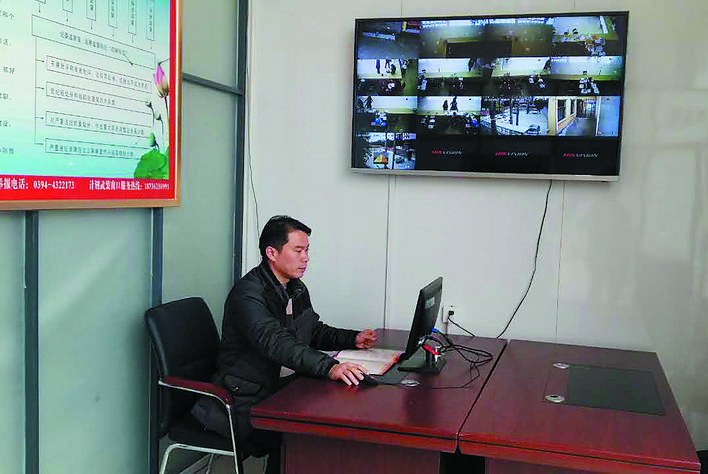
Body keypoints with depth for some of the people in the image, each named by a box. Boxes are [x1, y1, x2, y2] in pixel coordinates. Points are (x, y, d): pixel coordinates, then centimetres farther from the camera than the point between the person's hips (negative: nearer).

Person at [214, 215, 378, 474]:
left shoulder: (297, 289, 11)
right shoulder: (248, 293, -18)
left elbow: (316, 331, 23)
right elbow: (276, 343, -33)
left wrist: (352, 339, 5)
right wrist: (329, 367, -46)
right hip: (250, 400, -8)